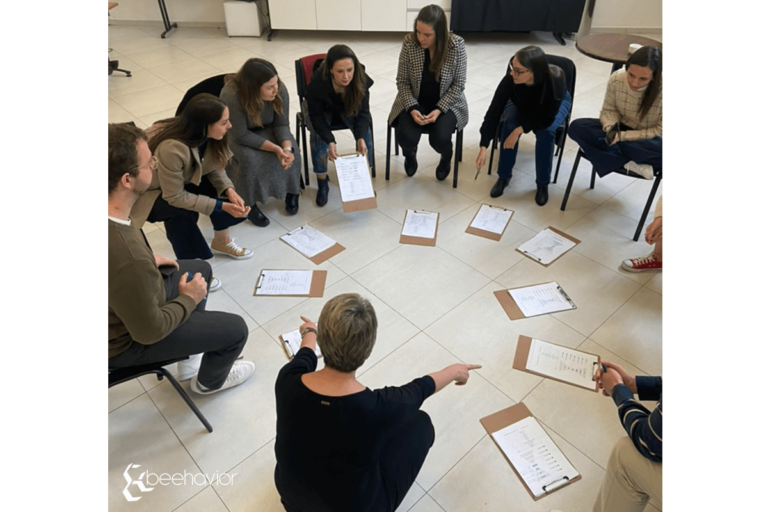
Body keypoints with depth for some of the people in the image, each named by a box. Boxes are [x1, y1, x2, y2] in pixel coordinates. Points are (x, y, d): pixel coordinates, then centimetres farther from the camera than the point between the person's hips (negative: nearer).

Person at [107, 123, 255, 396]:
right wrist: (188, 298, -13)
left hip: (123, 296, 8)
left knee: (201, 269, 22)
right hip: (126, 340, -8)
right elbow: (149, 331, -28)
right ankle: (209, 381, 34)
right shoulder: (129, 261, -44)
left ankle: (188, 350, 40)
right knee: (235, 329, 0)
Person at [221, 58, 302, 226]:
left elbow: (282, 124, -15)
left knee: (291, 151, -22)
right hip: (237, 136, -3)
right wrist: (275, 148, -36)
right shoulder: (231, 96, -34)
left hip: (267, 130, 3)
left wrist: (287, 148, -34)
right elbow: (241, 135, -28)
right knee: (250, 159, -32)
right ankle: (251, 204, -10)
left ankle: (291, 191, 3)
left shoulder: (280, 89, -23)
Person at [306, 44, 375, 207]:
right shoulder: (318, 83, -36)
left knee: (366, 128, -23)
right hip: (324, 111, -2)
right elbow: (317, 116, -27)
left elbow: (363, 112, -24)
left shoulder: (361, 79, -31)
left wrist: (360, 137, -42)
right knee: (318, 135, -28)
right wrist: (330, 141, -43)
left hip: (349, 110, 2)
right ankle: (322, 183, -12)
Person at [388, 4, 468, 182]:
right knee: (406, 138, -24)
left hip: (446, 103, -1)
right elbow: (402, 81, -8)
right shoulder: (409, 42, -16)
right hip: (415, 102, 1)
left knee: (440, 139, -26)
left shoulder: (457, 45, -18)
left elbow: (458, 84, -11)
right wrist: (412, 109, -22)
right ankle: (410, 154, 17)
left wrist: (439, 110, -21)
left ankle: (446, 157, 14)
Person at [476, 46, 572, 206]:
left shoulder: (555, 81, -40)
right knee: (510, 125, -27)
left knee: (545, 131, -30)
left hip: (556, 104, -1)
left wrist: (520, 130, -38)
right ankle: (504, 177, -9)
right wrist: (483, 147, -37)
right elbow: (494, 111, -33)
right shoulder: (510, 80, -36)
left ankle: (543, 183, -12)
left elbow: (547, 118, -30)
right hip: (522, 105, 2)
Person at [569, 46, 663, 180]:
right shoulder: (617, 79, -17)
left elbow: (660, 132, -18)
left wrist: (623, 136, -27)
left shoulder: (661, 89, -26)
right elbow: (609, 111, -3)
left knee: (659, 148, -39)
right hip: (622, 128, 5)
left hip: (650, 139, -4)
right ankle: (630, 166, -25)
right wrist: (611, 129, -25)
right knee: (577, 127, -19)